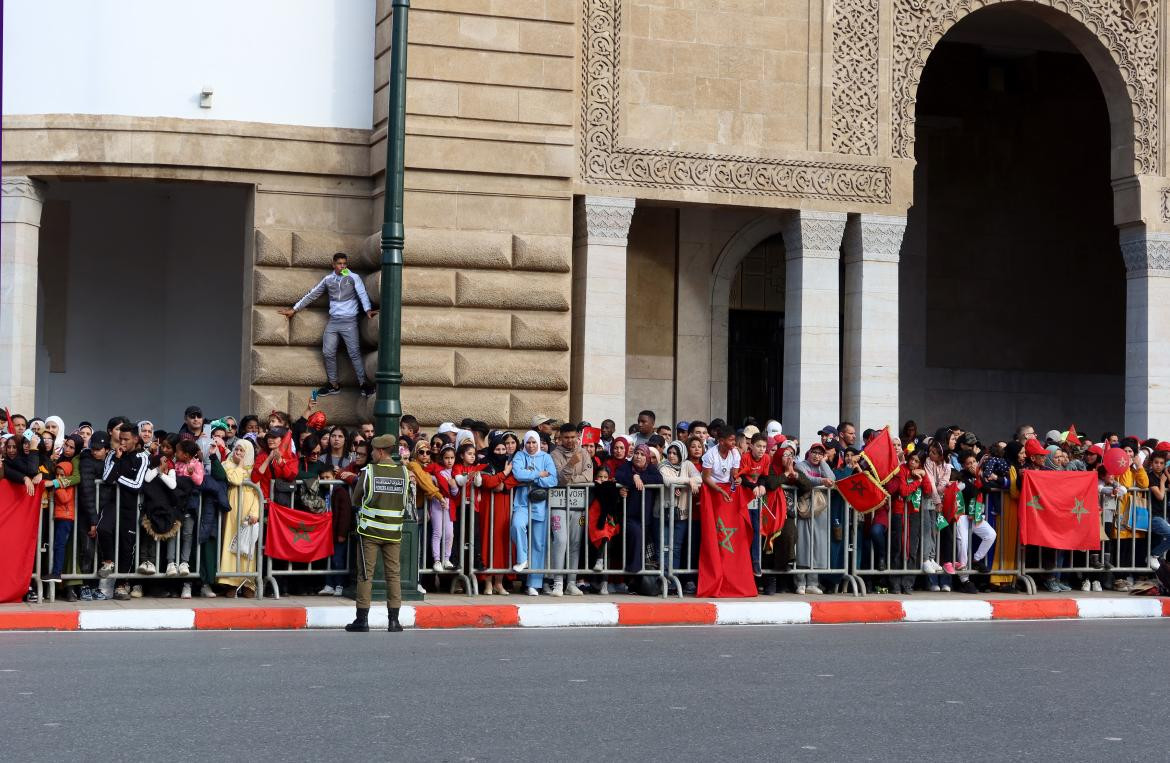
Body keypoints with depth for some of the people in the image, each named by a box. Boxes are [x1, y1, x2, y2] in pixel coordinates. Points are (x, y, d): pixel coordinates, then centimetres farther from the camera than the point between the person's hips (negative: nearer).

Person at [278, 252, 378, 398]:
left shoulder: (354, 278, -2)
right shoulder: (328, 280, 9)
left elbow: (362, 294, -14)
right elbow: (312, 295, 15)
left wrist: (368, 310, -34)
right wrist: (294, 309, 16)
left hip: (349, 321, -4)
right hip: (333, 321, 4)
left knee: (354, 353, -6)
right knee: (328, 353, 2)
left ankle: (364, 383, 1)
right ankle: (333, 385, 13)